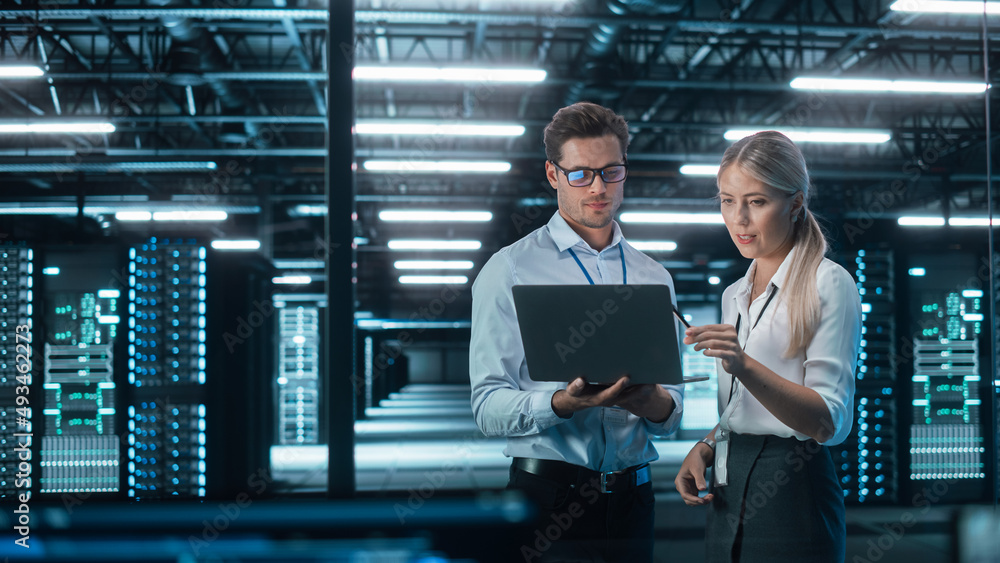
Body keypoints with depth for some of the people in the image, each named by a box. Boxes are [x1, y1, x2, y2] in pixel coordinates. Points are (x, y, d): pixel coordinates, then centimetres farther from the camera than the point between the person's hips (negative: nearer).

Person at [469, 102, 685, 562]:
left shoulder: (655, 278, 11)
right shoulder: (509, 270, -3)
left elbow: (671, 415, 10)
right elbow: (489, 406, -11)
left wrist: (652, 402, -14)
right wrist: (565, 403, -28)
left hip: (631, 497, 4)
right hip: (547, 496, -4)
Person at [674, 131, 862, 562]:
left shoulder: (828, 284, -7)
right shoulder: (734, 296, 15)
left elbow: (828, 421, -17)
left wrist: (743, 365, -29)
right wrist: (704, 450, 2)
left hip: (791, 497, -7)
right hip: (729, 494, 7)